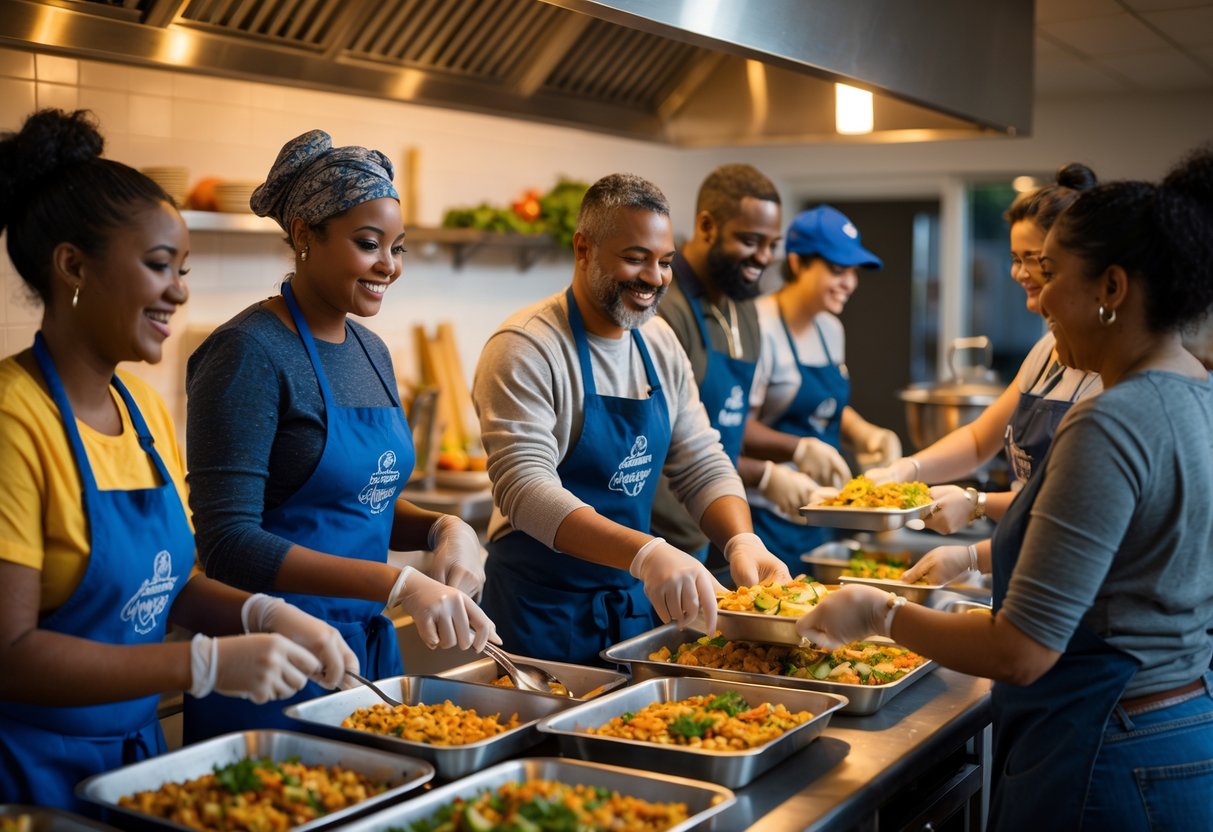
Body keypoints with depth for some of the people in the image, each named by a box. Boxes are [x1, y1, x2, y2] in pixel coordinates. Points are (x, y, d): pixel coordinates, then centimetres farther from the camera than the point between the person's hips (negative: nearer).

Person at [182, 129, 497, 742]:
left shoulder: (370, 352, 8)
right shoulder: (250, 353, -16)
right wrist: (399, 584, -30)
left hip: (371, 644, 8)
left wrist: (442, 529, -4)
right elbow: (228, 542, -23)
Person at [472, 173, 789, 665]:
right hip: (541, 610, -6)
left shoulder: (660, 343, 4)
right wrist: (646, 553, -40)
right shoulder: (526, 348, -17)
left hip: (637, 604, 7)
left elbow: (702, 466, 5)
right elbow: (525, 488, -27)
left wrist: (742, 541, -15)